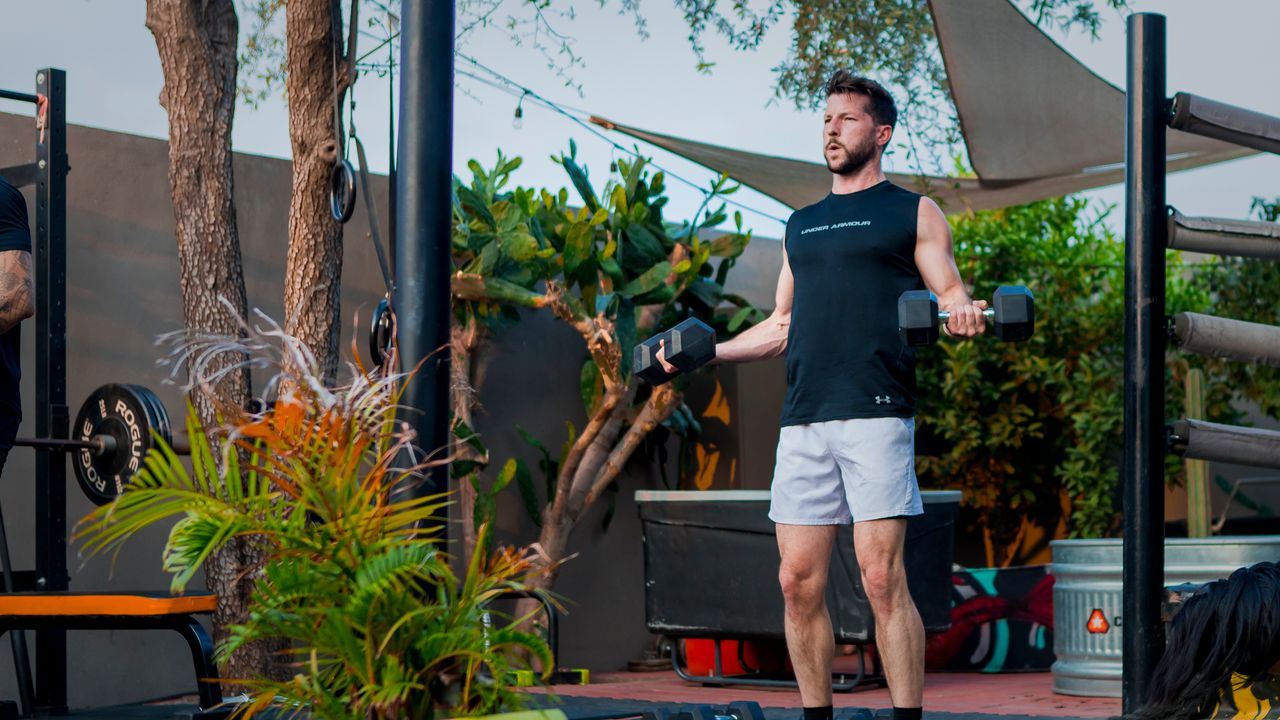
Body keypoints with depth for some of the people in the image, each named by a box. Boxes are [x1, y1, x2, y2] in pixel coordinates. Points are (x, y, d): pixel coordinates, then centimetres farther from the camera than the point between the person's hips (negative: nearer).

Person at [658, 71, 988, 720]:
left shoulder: (913, 213, 8)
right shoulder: (801, 225, 23)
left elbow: (951, 297, 2)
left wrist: (963, 315, -20)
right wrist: (709, 351, 17)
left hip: (876, 415, -5)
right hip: (803, 421, 5)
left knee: (882, 579, -11)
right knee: (799, 582, 2)